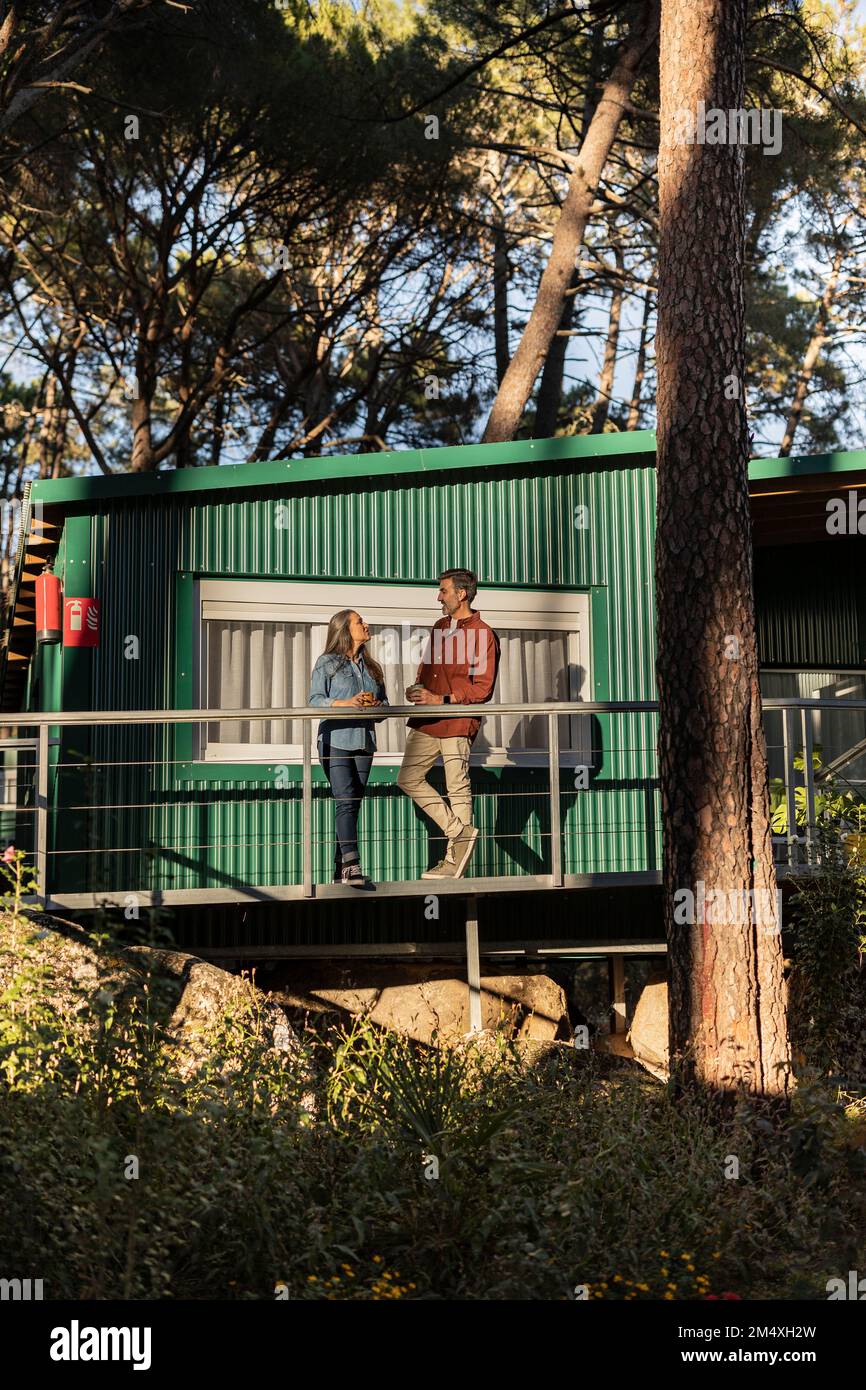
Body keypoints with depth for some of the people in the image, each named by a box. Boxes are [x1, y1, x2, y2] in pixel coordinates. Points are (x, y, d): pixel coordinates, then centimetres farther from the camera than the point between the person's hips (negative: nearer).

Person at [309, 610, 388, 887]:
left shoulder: (371, 667, 18)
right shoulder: (327, 663, 3)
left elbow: (385, 703, 18)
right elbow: (315, 700, -5)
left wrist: (375, 704, -6)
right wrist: (346, 703, -19)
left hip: (363, 742, 5)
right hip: (336, 740, -5)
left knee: (354, 804, 3)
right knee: (346, 802, -16)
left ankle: (341, 871, 8)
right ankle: (351, 866, -21)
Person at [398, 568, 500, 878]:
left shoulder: (483, 634, -8)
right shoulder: (440, 627, 16)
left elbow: (483, 689, -13)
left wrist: (442, 700, -19)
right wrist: (417, 688, 3)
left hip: (457, 723, -8)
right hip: (426, 720, 8)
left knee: (458, 789, -1)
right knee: (408, 779, 5)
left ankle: (455, 863, 8)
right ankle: (459, 832, 10)